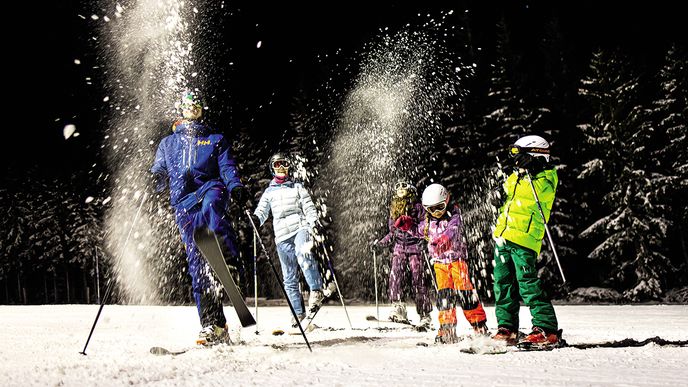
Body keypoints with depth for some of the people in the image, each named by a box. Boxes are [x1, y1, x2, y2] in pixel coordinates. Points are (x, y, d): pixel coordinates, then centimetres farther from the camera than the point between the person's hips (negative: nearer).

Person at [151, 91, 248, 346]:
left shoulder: (215, 140, 22)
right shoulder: (168, 143, 27)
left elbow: (227, 168, 10)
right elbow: (160, 173, 23)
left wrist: (235, 186, -11)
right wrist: (155, 180, -1)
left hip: (209, 188, -1)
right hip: (184, 202, 1)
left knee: (211, 203, -41)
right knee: (197, 263, -8)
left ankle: (227, 255, -61)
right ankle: (213, 325, -9)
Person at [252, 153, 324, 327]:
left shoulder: (297, 187, 15)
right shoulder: (269, 192, 18)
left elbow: (309, 208, 10)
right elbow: (261, 212, 10)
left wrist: (314, 224, -7)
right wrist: (254, 219, -13)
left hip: (300, 228, -3)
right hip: (282, 236, 3)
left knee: (303, 253, -37)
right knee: (289, 278, 3)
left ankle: (316, 290, -34)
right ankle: (298, 311, 14)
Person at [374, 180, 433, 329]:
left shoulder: (417, 207, 0)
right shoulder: (394, 209, 16)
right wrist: (380, 243, 15)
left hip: (415, 246, -4)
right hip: (399, 247, 4)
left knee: (418, 281, -6)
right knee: (395, 276, -17)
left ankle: (425, 316, 0)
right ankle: (398, 307, -21)